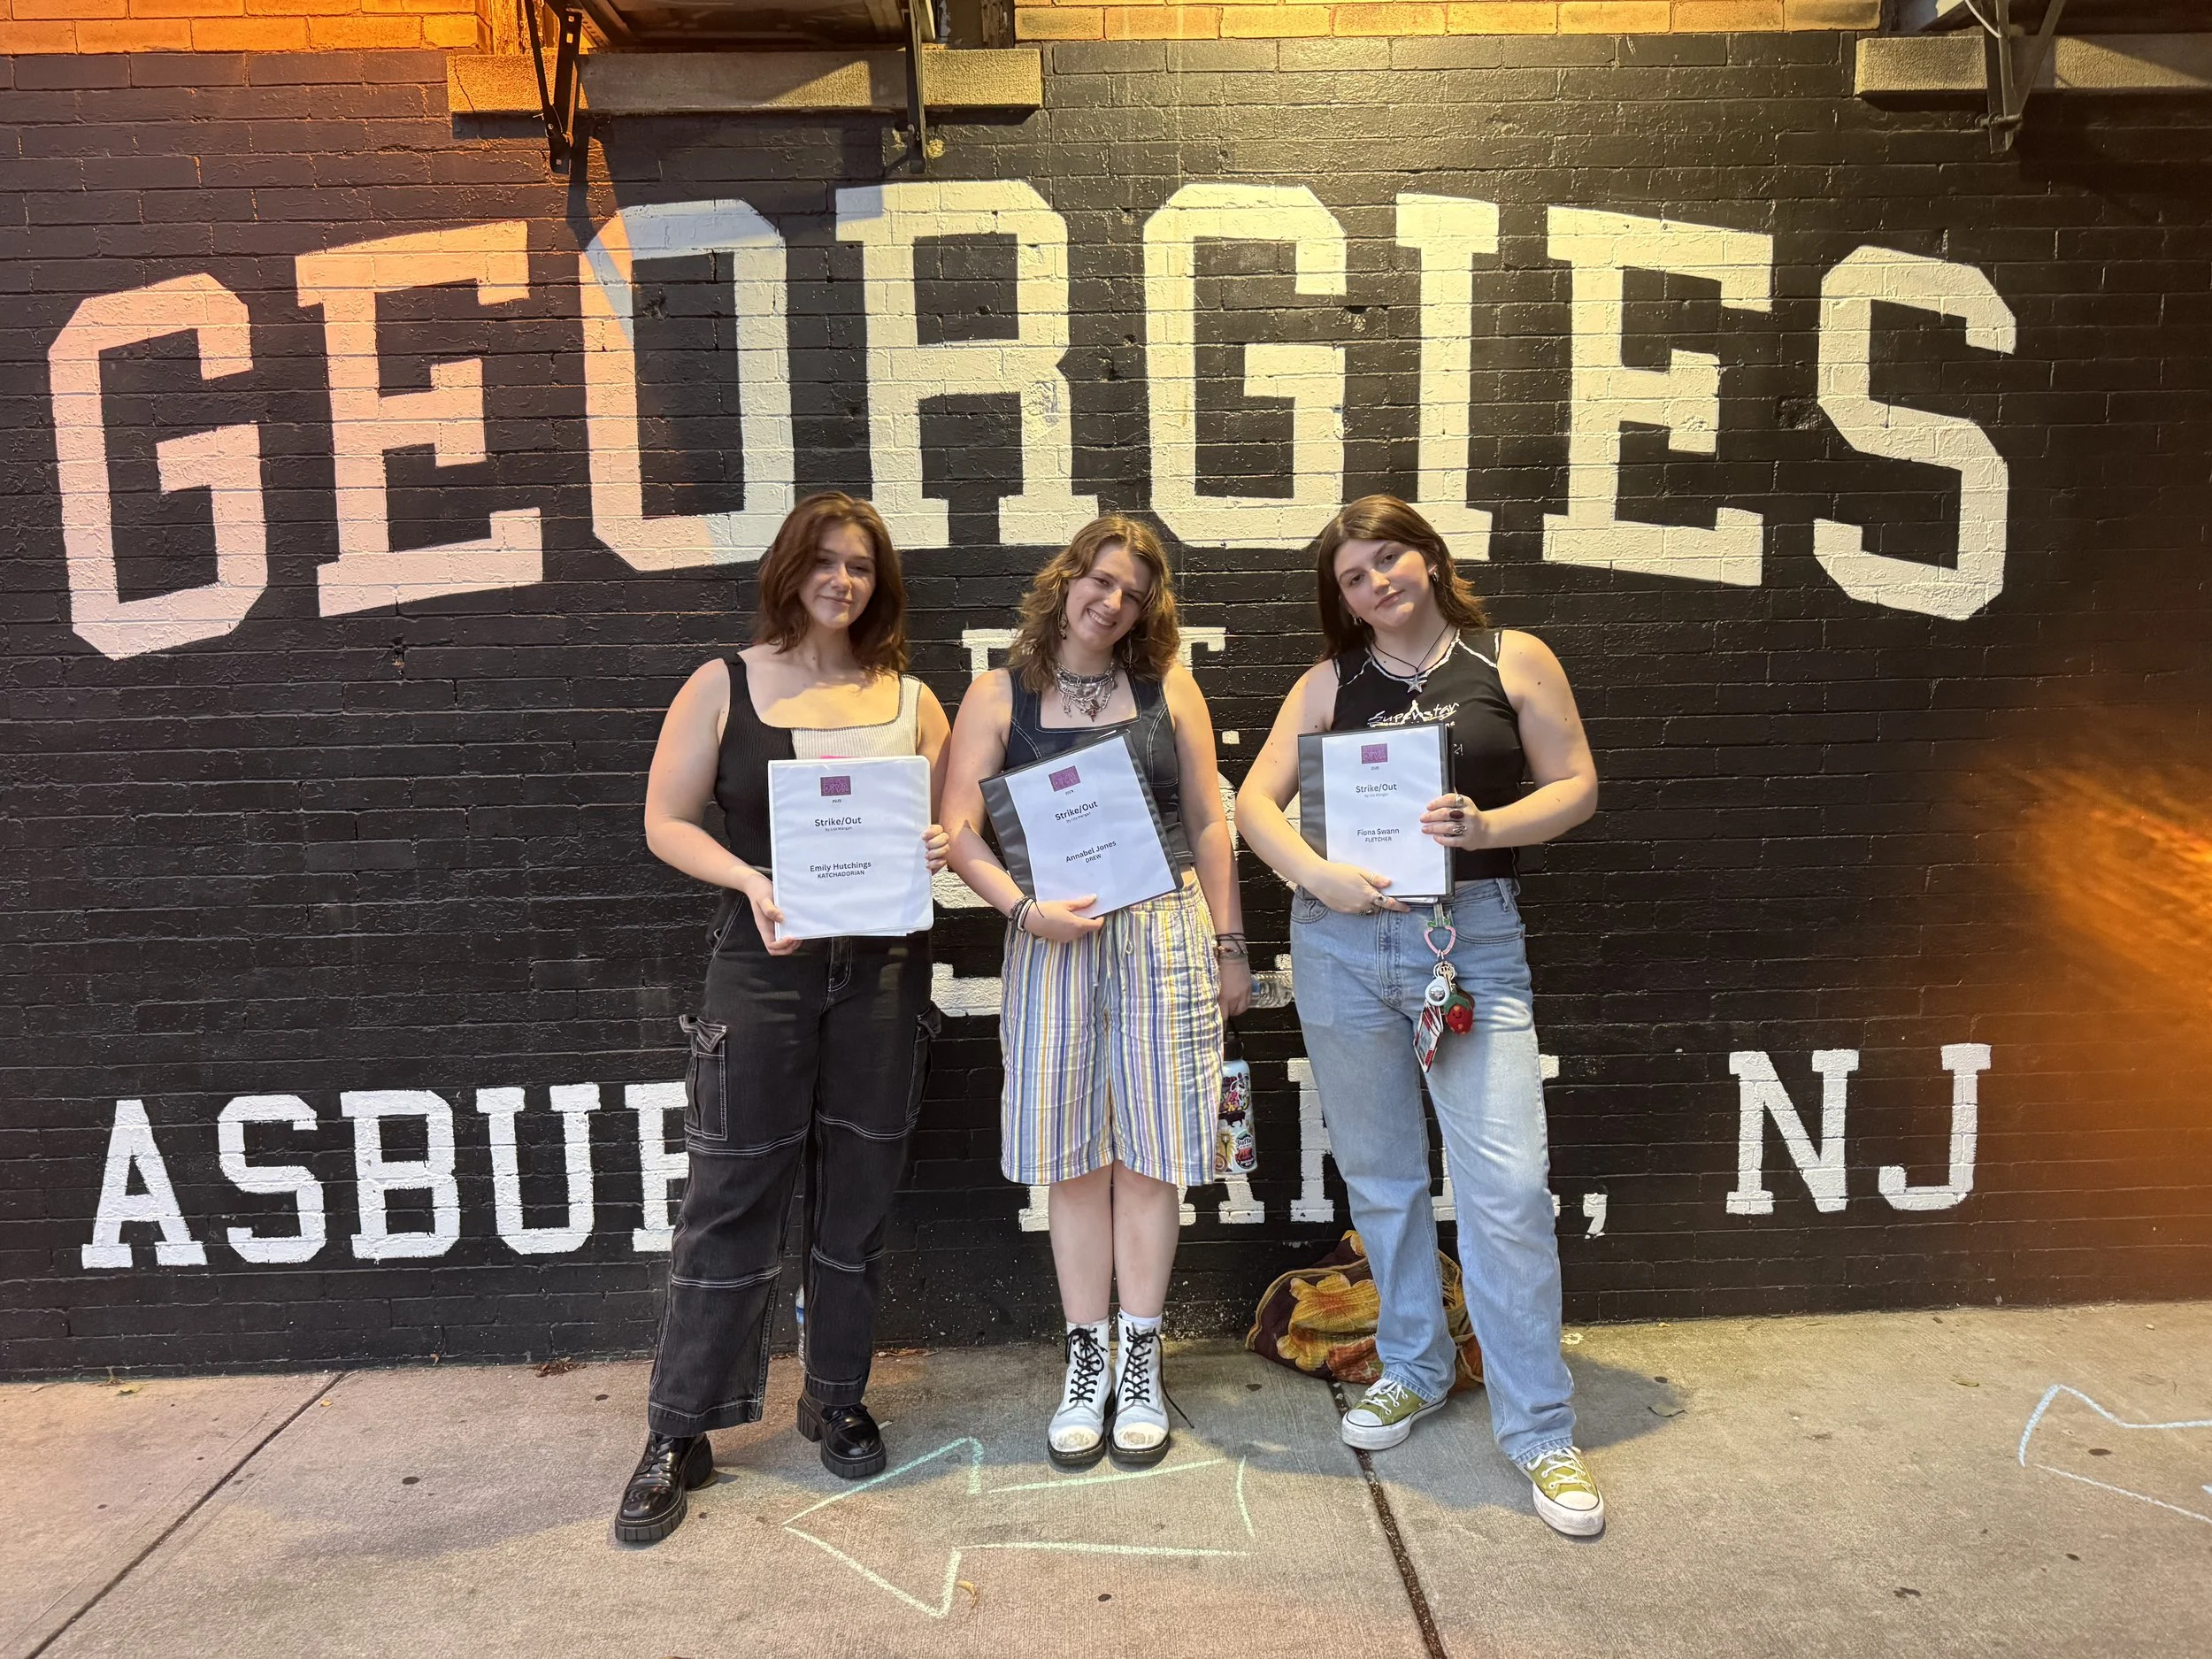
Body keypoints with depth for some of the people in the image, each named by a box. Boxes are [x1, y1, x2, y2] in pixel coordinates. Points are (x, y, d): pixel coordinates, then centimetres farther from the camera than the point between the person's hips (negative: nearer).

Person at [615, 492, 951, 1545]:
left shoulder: (910, 699, 9)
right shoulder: (723, 688, 2)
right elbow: (666, 822, -1)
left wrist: (936, 849, -11)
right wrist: (749, 879, -18)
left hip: (884, 969, 3)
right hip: (764, 965, -2)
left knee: (857, 1193, 10)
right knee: (732, 1193, 0)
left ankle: (837, 1402, 28)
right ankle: (678, 1437, 15)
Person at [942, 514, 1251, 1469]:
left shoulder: (1168, 688, 6)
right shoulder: (1000, 697, 3)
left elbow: (1209, 824, 8)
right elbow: (959, 832, -3)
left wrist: (1227, 944, 6)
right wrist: (1026, 908, -17)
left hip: (1165, 933, 0)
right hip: (1053, 938, 0)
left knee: (1147, 1153, 5)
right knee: (1073, 1157, 6)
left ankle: (1140, 1364, 21)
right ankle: (1087, 1364, 21)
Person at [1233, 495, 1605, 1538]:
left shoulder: (1513, 661, 5)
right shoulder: (1329, 684, 9)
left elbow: (1576, 787, 2)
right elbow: (1255, 800, 2)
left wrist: (1486, 827, -16)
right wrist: (1316, 874, -16)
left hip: (1473, 940, -2)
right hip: (1342, 945, 3)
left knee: (1508, 1186, -7)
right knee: (1378, 1176, 13)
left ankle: (1539, 1433, 9)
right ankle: (1412, 1371, 33)